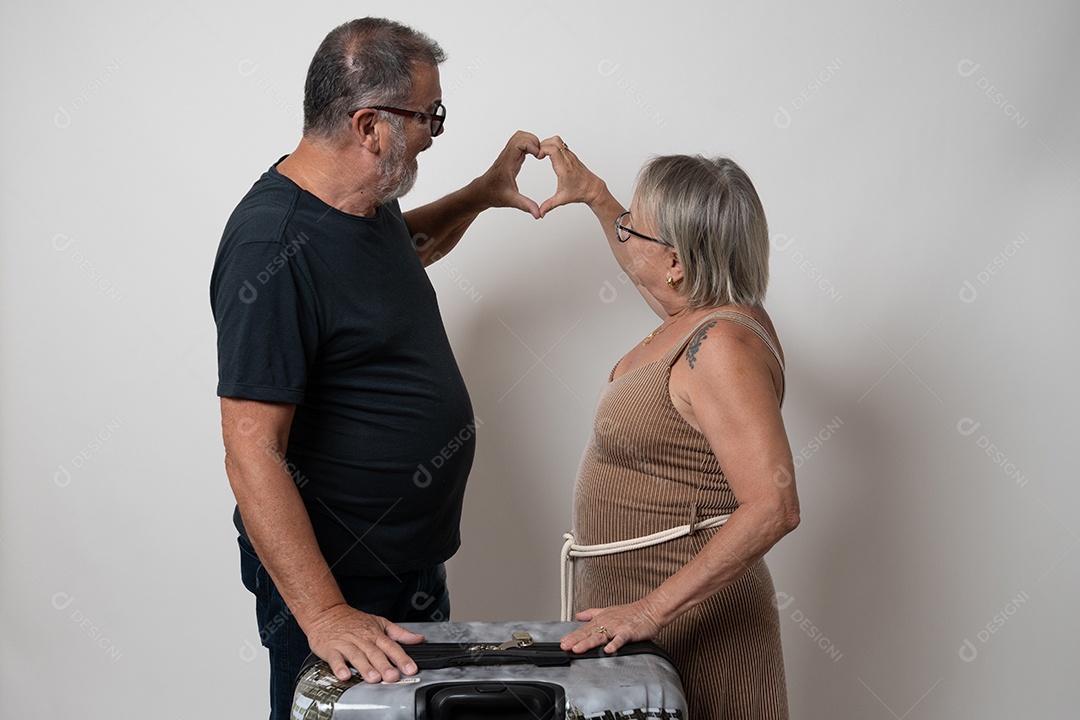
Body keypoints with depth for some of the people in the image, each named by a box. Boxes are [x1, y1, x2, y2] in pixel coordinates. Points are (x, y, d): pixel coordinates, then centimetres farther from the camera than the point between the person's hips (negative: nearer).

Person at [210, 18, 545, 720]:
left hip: (413, 555, 9)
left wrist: (483, 193, 13)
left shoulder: (366, 203, 2)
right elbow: (252, 454, -29)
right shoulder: (273, 247, -26)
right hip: (335, 578, -9)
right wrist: (323, 615, -32)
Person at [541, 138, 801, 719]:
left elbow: (773, 507, -32)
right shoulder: (703, 313, 4)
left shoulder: (722, 346, -24)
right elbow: (645, 272, 31)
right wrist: (595, 195, 27)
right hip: (632, 596, 9)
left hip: (686, 618, -9)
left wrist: (652, 608, -33)